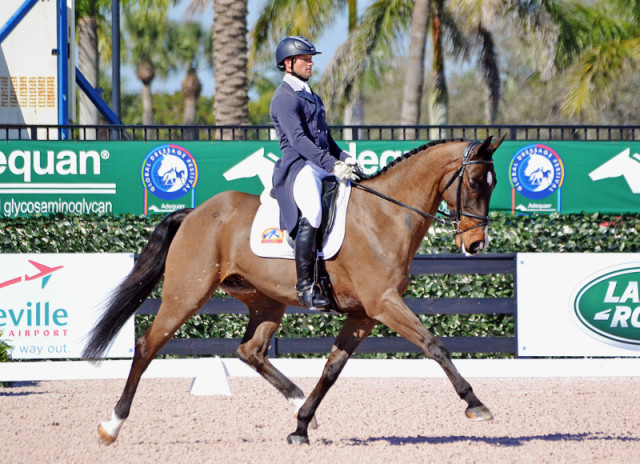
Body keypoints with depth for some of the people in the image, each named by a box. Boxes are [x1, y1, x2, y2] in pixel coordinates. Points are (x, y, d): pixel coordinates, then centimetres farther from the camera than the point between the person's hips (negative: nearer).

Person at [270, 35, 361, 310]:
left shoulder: (311, 96, 24)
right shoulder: (284, 98, -6)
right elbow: (298, 139, -18)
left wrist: (343, 157, 8)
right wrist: (332, 165, -26)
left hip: (324, 165, 10)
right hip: (299, 165, -10)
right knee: (311, 214, -33)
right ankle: (306, 287, -33)